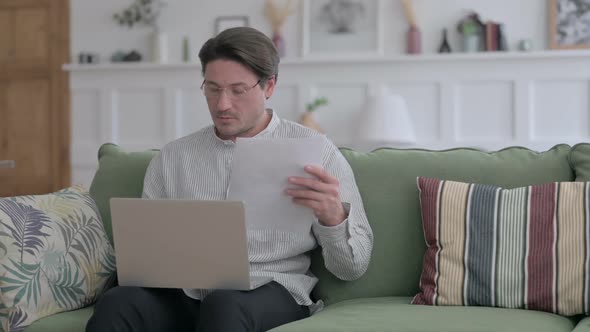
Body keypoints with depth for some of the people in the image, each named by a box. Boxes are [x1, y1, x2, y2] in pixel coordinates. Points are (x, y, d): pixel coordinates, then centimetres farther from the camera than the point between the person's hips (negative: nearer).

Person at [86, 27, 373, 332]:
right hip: (184, 294, 3)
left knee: (223, 307, -38)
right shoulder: (171, 158, 14)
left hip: (271, 295, -2)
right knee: (116, 305, -30)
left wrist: (334, 217, -20)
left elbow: (353, 267, 2)